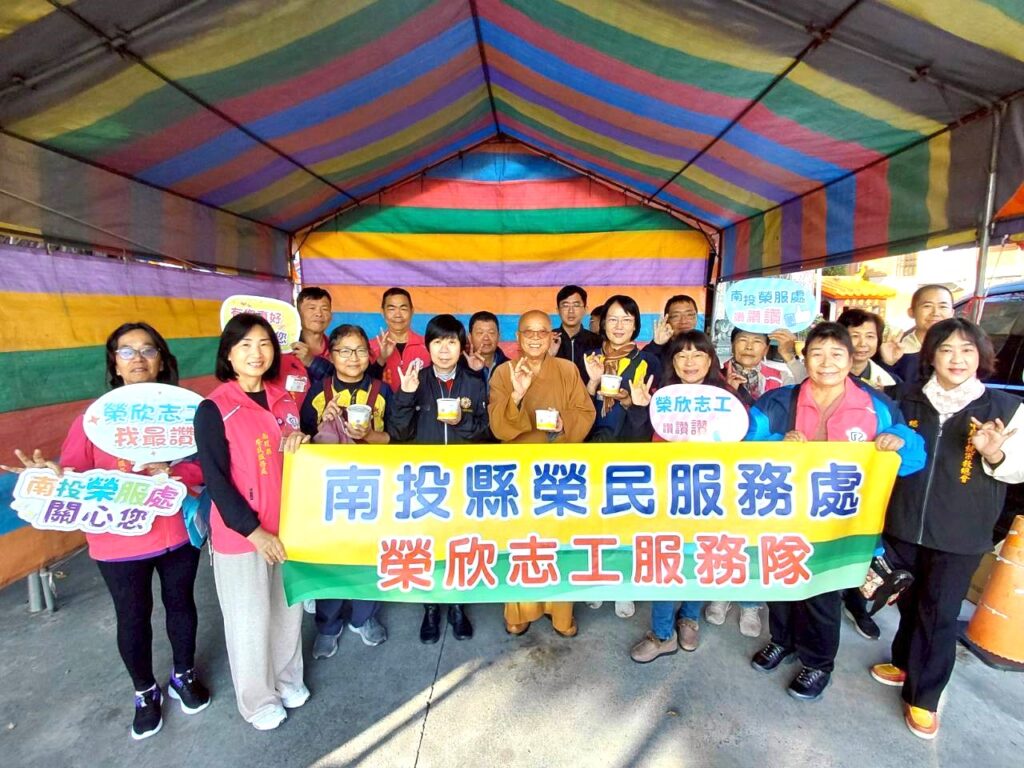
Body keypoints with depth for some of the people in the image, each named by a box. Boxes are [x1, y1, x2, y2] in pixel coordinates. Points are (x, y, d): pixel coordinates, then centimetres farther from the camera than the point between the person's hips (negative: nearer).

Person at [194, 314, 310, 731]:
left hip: (287, 525, 5)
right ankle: (258, 700, 35)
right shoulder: (214, 409, -14)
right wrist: (254, 531, -16)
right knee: (250, 619, 12)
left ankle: (288, 679, 43)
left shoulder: (285, 400, 3)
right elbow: (216, 480, -14)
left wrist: (301, 443, -10)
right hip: (241, 533, -5)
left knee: (289, 609, 19)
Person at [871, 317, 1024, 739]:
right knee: (910, 603, 19)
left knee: (939, 614, 6)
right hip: (903, 524, 2)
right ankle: (905, 663, 42)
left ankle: (923, 697, 23)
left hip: (960, 535, -2)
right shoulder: (909, 400, 1)